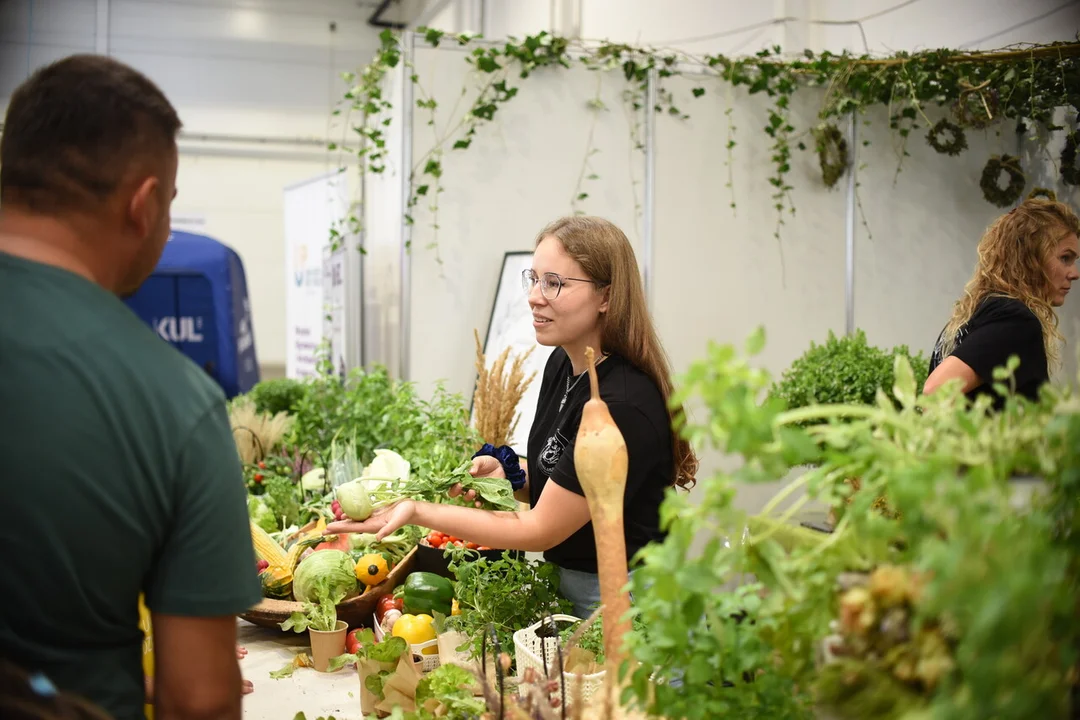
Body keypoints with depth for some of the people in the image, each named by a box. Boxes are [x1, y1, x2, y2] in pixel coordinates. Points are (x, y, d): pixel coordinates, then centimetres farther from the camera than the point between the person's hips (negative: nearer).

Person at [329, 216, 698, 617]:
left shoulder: (623, 406, -27)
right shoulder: (562, 364, 1)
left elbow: (539, 530, -21)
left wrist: (416, 512, -23)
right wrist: (510, 475, -7)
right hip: (564, 582, 8)